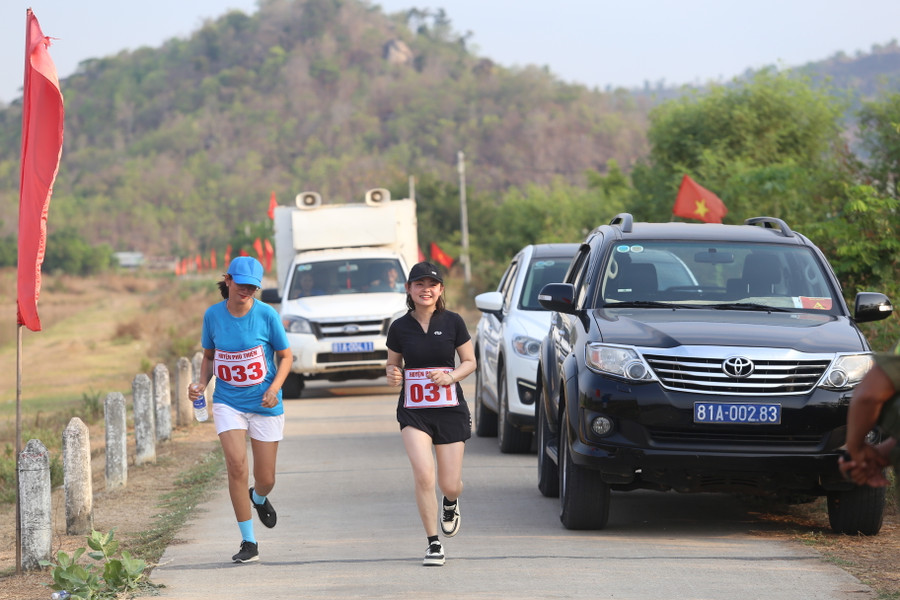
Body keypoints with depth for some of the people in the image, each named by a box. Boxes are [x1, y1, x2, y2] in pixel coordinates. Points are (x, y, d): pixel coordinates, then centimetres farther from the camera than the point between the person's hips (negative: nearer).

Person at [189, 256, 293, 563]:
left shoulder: (266, 315, -10)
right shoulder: (213, 315, -3)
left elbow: (285, 356, 0)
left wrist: (275, 388, -15)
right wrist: (202, 383, -5)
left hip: (264, 404, -1)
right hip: (228, 402, 1)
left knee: (265, 478, 5)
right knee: (236, 464, -17)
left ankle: (259, 498, 47)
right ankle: (248, 542, -6)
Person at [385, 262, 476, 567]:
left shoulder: (452, 322, -1)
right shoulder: (399, 327, 1)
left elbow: (470, 361, 6)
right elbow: (393, 364, 12)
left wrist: (450, 376, -13)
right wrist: (393, 375, -11)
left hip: (450, 409, 0)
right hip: (413, 411, 0)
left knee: (450, 484, 1)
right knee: (424, 476, -18)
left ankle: (451, 503, 41)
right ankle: (433, 542, -1)